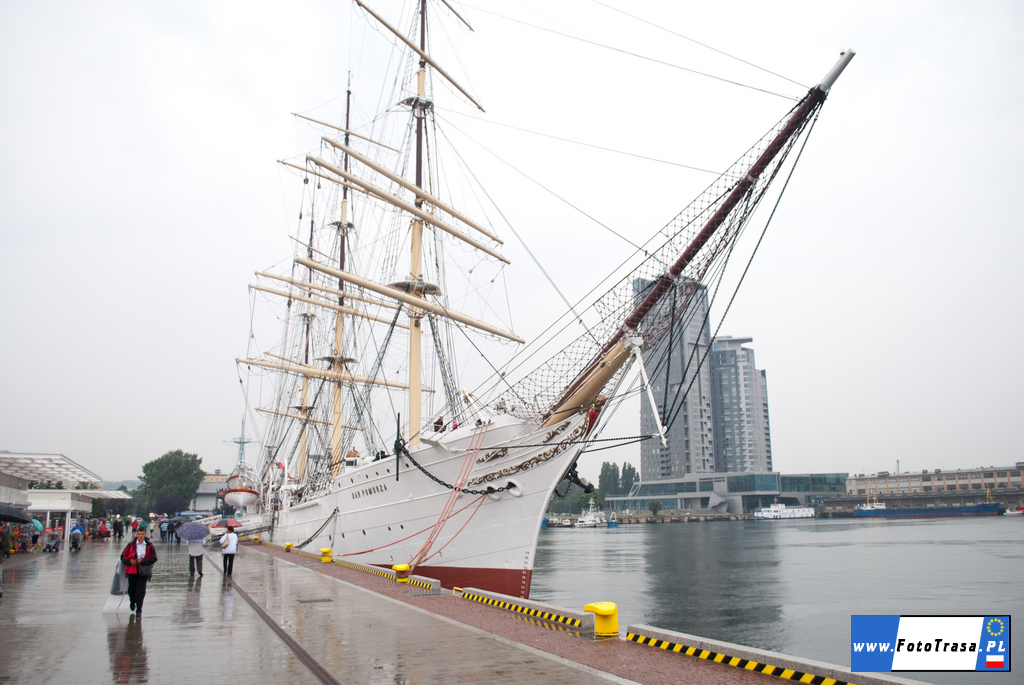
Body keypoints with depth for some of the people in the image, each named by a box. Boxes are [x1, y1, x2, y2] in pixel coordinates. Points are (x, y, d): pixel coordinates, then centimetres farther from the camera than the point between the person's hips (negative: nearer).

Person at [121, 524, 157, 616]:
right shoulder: (131, 545, 2)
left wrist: (142, 561, -14)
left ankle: (139, 609, 3)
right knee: (131, 589, 12)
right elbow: (123, 556, 6)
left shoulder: (149, 546, -1)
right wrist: (129, 561, -13)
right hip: (132, 571, 2)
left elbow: (154, 558, -2)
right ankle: (132, 601, 45)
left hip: (143, 571, -2)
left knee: (141, 590, -8)